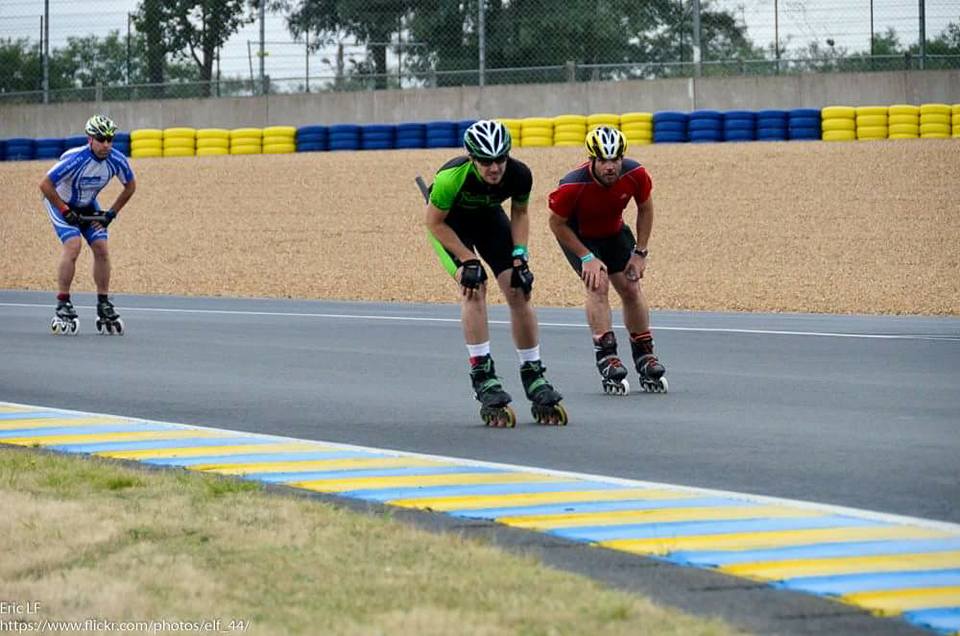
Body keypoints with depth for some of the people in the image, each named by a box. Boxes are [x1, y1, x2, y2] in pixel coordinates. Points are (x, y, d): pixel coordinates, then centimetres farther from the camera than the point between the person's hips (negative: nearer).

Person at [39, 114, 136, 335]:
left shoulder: (117, 160, -19)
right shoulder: (75, 159, -34)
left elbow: (130, 185, 1)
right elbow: (45, 185, -29)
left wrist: (112, 213, -4)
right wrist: (66, 212, -25)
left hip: (88, 205, 5)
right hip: (60, 201, -5)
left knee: (101, 248, -6)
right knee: (73, 245, -24)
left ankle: (104, 305, 6)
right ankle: (63, 305, -16)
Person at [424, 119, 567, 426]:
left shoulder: (519, 175, -27)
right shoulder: (452, 177, -39)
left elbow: (519, 213, -5)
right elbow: (434, 222, -23)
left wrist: (520, 256, -14)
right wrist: (468, 260, -26)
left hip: (489, 217, 4)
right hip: (449, 222, -4)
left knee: (519, 291, -7)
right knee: (474, 287, -24)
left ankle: (534, 376, 5)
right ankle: (483, 378, -21)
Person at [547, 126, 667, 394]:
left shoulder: (635, 175, -26)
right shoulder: (572, 186, -36)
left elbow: (645, 208, -6)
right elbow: (557, 223, -20)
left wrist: (640, 252, -7)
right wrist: (587, 257, -21)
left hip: (614, 232, 4)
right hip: (578, 235, -4)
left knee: (631, 288, -1)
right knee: (598, 285, -22)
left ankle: (645, 356, 11)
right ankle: (607, 358, -22)